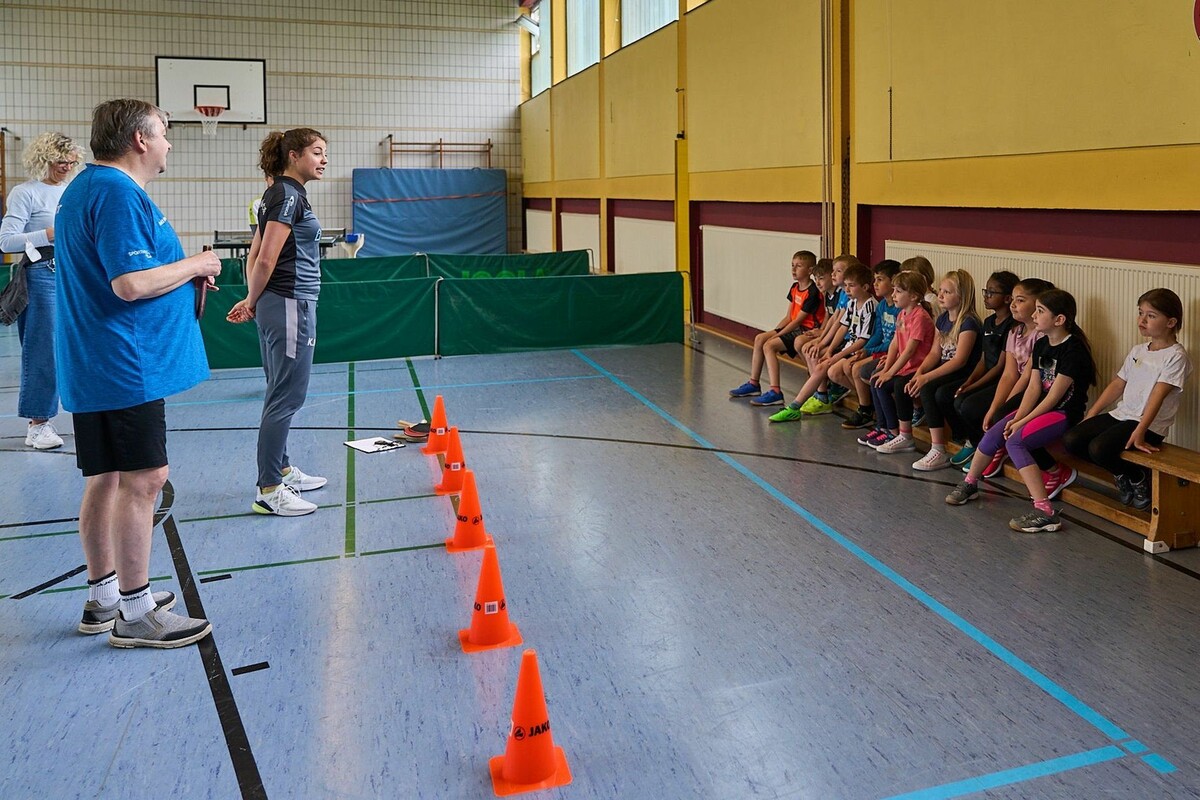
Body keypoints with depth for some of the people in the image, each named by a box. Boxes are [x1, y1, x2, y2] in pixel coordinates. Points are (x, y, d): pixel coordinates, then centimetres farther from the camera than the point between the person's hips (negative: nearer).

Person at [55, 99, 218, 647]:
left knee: (107, 479, 16)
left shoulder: (88, 188, 18)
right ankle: (136, 614, 4)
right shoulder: (118, 193, -16)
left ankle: (103, 597, 27)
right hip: (124, 364, -11)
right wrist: (195, 264, -9)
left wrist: (186, 271, 13)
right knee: (142, 479, -5)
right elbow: (132, 283, -24)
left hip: (96, 365, 11)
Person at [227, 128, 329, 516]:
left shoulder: (280, 194, 16)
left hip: (278, 306, 10)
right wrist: (252, 303, -5)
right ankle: (268, 491, 0)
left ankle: (282, 470, 28)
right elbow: (266, 259, -18)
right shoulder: (288, 195, -13)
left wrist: (252, 301, 11)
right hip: (290, 306, -10)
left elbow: (256, 255, 16)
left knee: (281, 396, 17)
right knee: (285, 398, -5)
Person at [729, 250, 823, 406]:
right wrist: (774, 332, 1)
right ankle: (753, 384, 13)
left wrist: (777, 336, -16)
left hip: (808, 331, -10)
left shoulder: (812, 293, -18)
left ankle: (775, 393, -26)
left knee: (769, 345, -22)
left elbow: (798, 320, -18)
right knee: (760, 338, 4)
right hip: (795, 328, 10)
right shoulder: (795, 288, 11)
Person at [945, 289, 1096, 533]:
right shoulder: (1041, 345, 9)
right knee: (993, 433, -4)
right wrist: (1017, 417, -10)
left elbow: (1054, 396, -19)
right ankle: (970, 484, 18)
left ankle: (1045, 512, -28)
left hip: (1064, 412, -8)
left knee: (1015, 441, -26)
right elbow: (1034, 387, 4)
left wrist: (1022, 421, -18)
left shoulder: (1073, 350, -17)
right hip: (1039, 406, 8)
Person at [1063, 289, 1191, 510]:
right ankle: (1121, 474, 8)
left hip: (1149, 425, -7)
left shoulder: (1175, 356, -8)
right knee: (1070, 440, -11)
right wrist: (1091, 414, 9)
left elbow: (1158, 395, -17)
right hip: (1121, 415, 8)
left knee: (1098, 448, -30)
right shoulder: (1138, 351, 15)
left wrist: (1140, 431, -25)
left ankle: (1139, 480, 0)